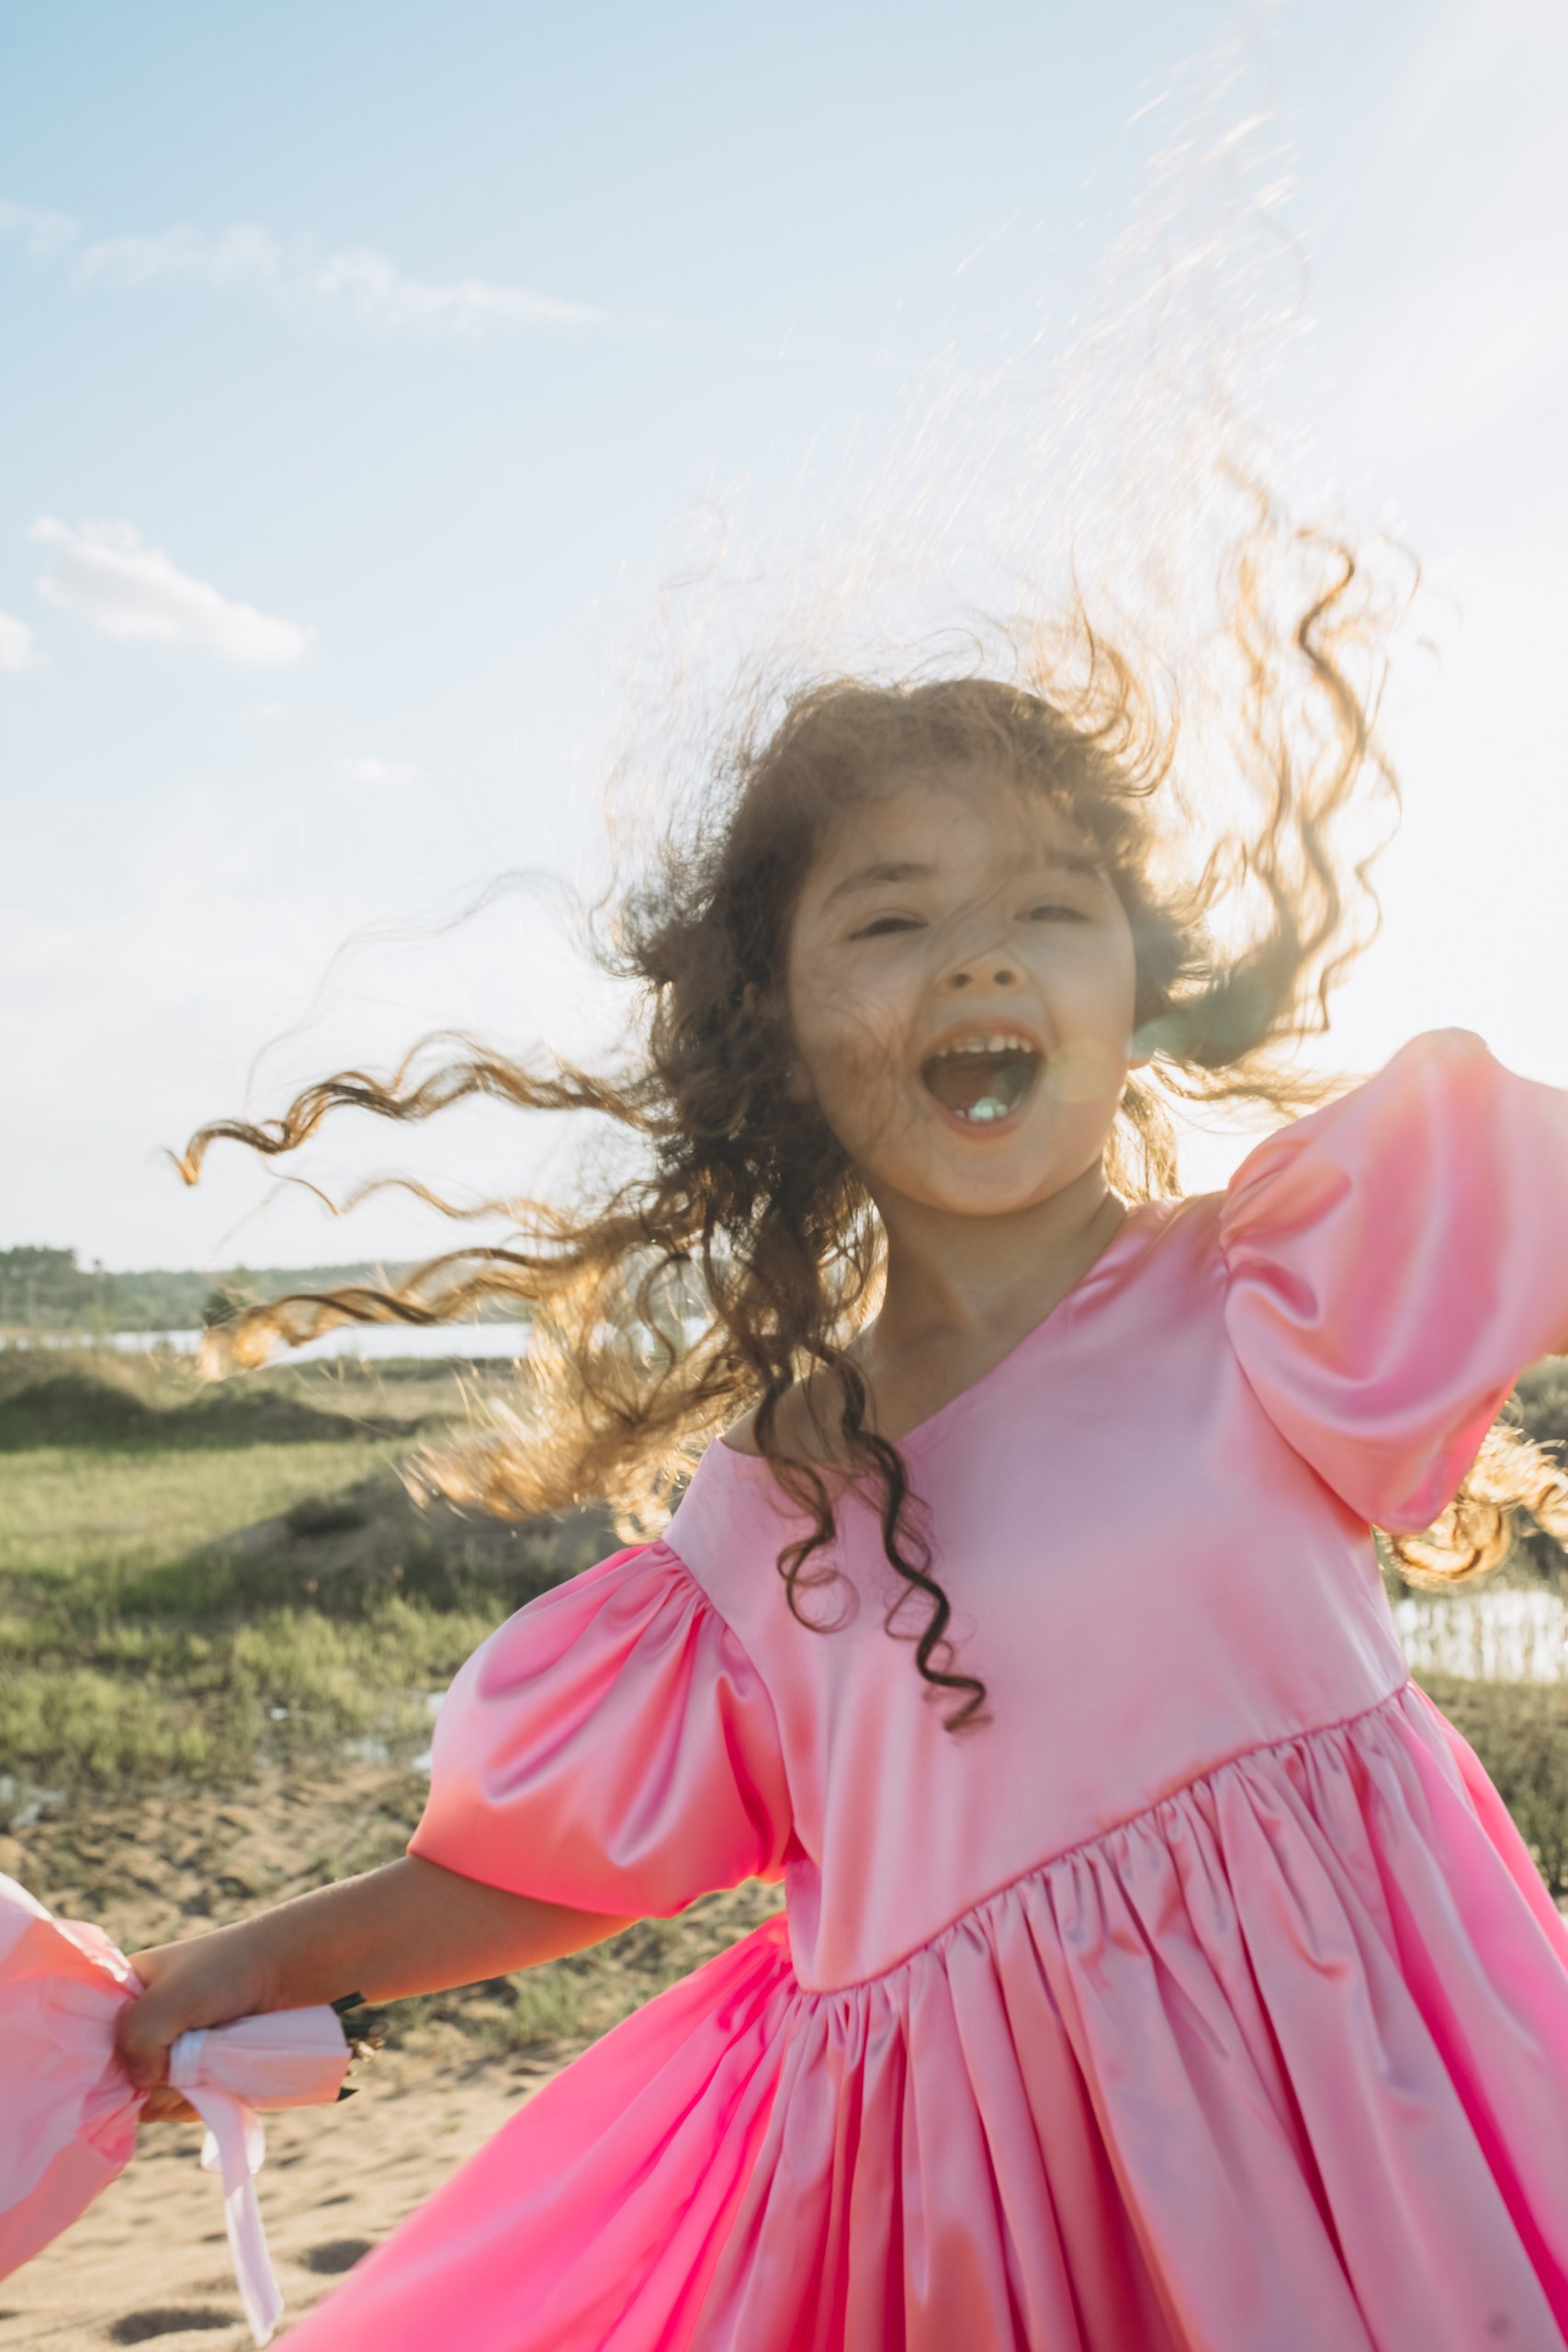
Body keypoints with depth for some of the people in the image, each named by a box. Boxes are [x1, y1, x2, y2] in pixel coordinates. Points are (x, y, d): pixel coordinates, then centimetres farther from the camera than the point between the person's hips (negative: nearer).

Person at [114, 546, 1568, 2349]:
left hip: (1335, 2128, -2)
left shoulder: (1280, 1287, -6)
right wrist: (277, 1959, 18)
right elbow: (575, 1848, 14)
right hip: (932, 2191, 3)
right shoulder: (764, 1511, 3)